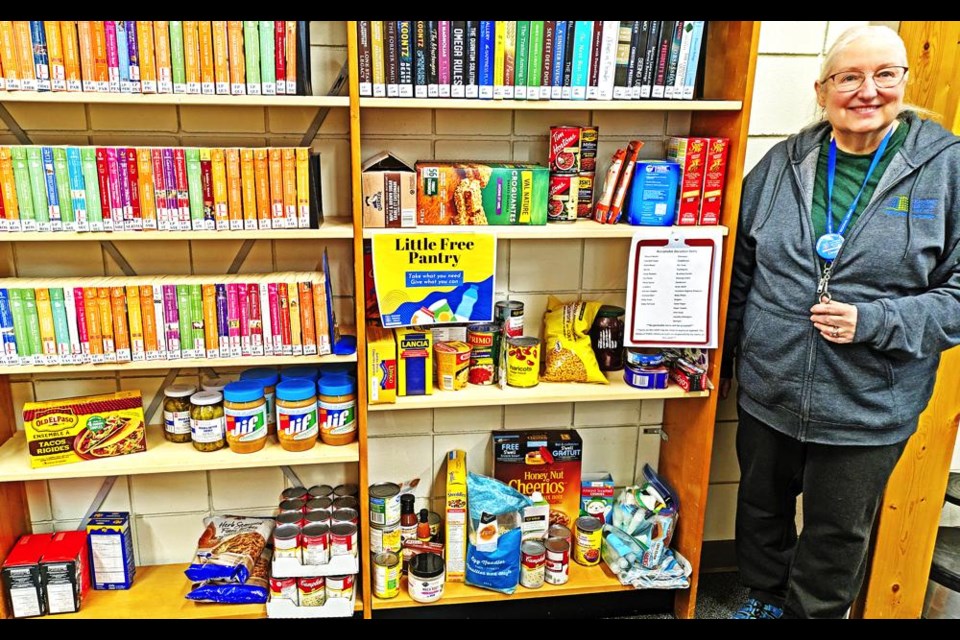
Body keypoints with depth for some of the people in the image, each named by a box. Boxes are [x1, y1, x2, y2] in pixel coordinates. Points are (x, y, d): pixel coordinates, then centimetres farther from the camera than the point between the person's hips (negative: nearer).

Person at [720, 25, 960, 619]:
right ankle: (765, 601, 48)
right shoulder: (782, 163, -1)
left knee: (838, 531, 18)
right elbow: (740, 268, 7)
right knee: (762, 508, 22)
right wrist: (724, 357, 11)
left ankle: (812, 610, 44)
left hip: (869, 407, -2)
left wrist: (873, 322, -22)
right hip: (769, 391, 3)